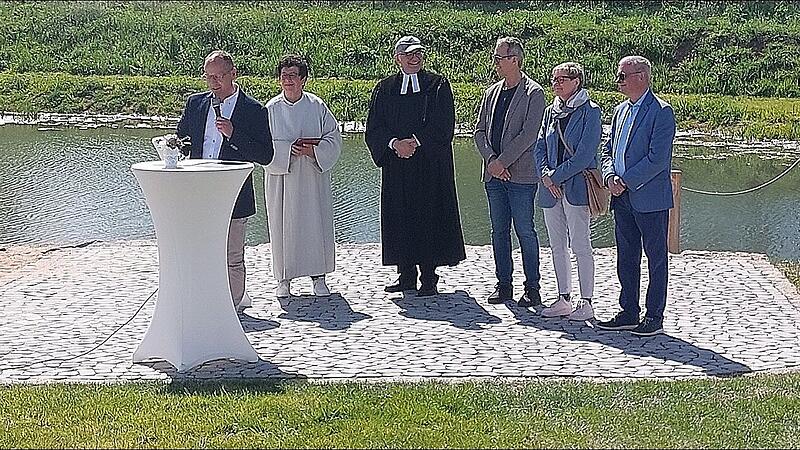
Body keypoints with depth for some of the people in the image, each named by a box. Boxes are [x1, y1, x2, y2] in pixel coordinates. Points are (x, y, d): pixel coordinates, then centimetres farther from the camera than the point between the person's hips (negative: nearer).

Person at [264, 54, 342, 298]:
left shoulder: (317, 106, 0)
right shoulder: (272, 108, 1)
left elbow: (333, 139, 1)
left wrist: (313, 150, -15)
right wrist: (289, 149, -16)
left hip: (312, 176, 0)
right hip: (281, 176, 0)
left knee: (315, 223, 1)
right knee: (283, 226, 2)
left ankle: (318, 277, 11)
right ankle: (284, 279, 12)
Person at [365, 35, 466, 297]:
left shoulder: (437, 85, 2)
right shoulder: (385, 89, 10)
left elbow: (443, 127, -7)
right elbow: (373, 130, 4)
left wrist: (415, 143, -16)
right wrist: (394, 144, -13)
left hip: (431, 167, -3)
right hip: (396, 168, 3)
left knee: (429, 217, -3)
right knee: (400, 218, 5)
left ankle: (428, 278, 2)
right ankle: (406, 276, 14)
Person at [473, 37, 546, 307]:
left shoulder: (533, 93, -6)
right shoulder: (492, 93, 14)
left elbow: (528, 134, -14)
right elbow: (480, 130, 10)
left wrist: (502, 161, -15)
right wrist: (491, 160, -6)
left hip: (521, 174, -6)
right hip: (493, 173, 6)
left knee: (524, 231, -3)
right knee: (499, 230, 9)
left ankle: (532, 289, 5)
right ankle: (504, 285, 17)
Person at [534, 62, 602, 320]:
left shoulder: (589, 112, -6)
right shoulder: (550, 112, 15)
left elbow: (584, 154, -14)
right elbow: (540, 147, 13)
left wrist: (556, 175, -13)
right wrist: (545, 174, -5)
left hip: (576, 186, -7)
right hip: (551, 188, 7)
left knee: (580, 246, -6)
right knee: (557, 246, 10)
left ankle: (586, 303, -1)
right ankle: (564, 299, 18)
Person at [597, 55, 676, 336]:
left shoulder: (661, 111, -11)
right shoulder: (621, 110, 15)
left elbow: (657, 158, -18)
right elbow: (608, 151, 17)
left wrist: (626, 182, -17)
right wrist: (610, 177, -2)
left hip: (650, 199, -8)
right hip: (622, 198, 8)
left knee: (656, 258, 2)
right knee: (626, 258, 13)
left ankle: (655, 317, 8)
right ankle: (628, 313, 22)